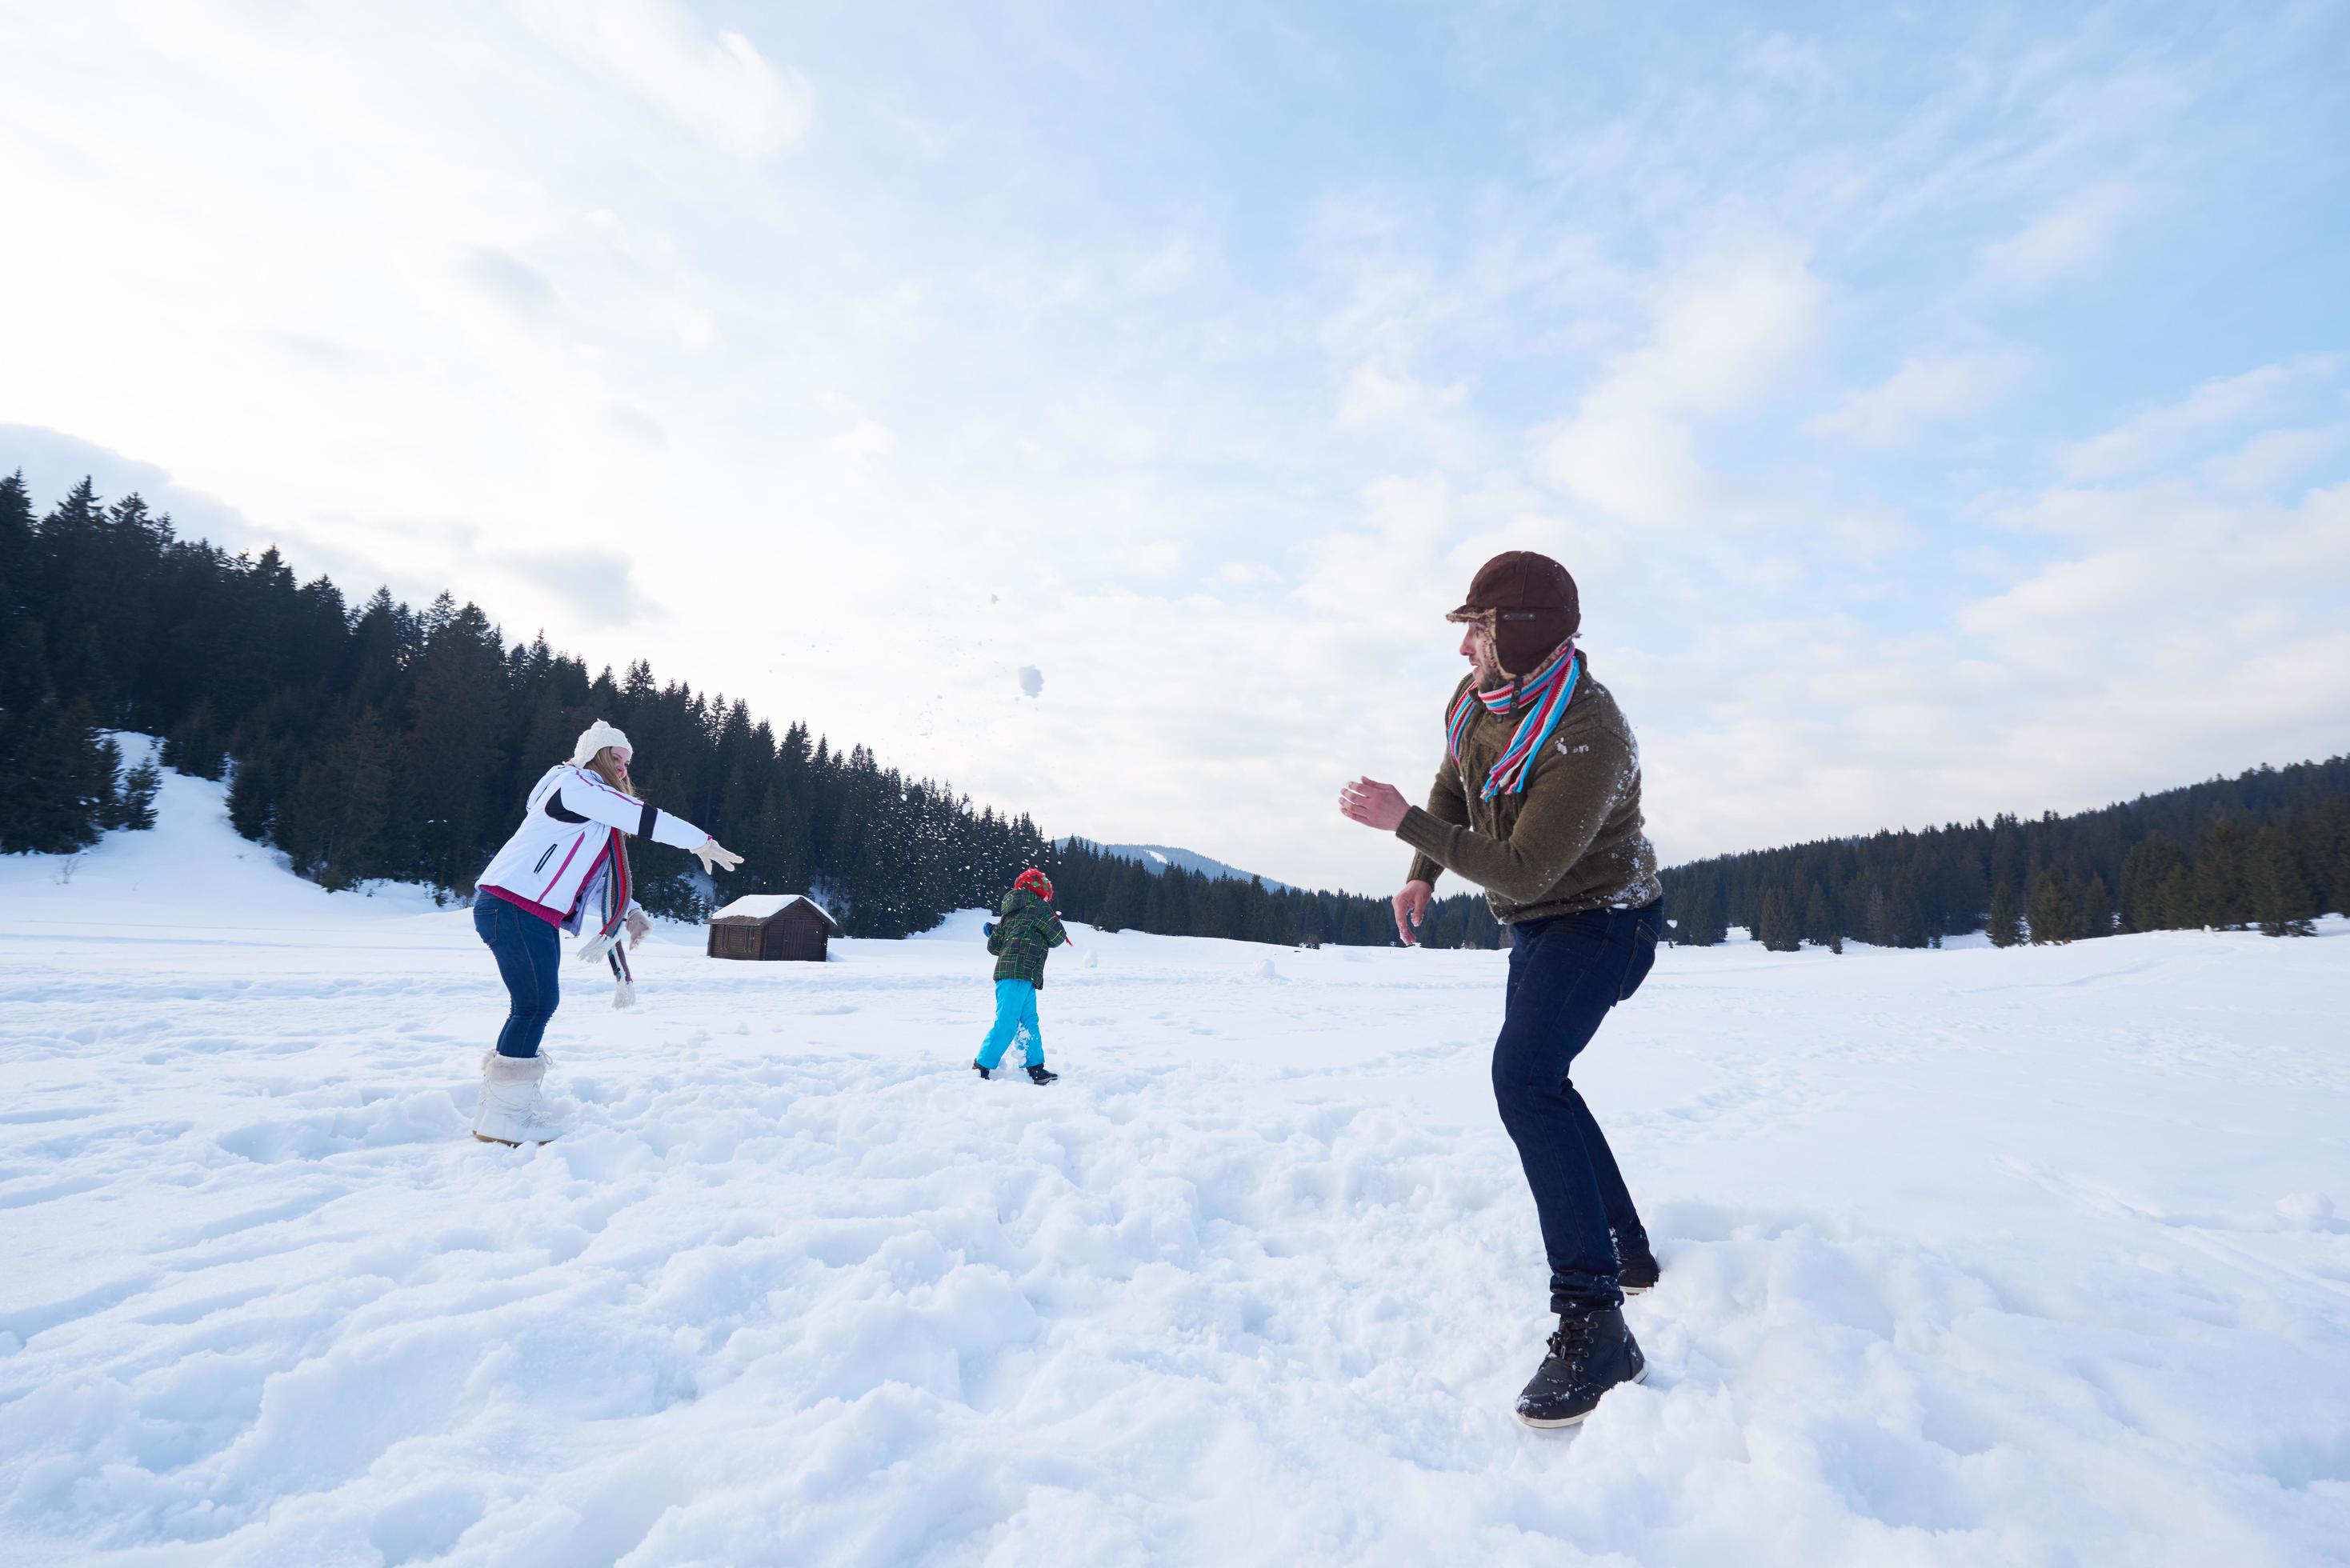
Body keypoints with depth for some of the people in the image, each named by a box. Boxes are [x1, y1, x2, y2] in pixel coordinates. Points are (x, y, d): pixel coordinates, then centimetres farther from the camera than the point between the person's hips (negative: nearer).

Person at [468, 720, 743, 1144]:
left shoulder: (597, 815, 24)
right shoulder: (575, 784, -6)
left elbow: (592, 884, 22)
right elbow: (643, 818, -15)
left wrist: (627, 911, 8)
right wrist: (703, 842, -11)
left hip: (538, 916, 10)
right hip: (513, 906, -10)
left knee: (536, 1005, 11)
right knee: (536, 1004, -10)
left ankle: (500, 1102, 19)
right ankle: (504, 1119, -4)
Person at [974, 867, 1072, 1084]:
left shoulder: (1011, 913, 20)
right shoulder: (1038, 907, -3)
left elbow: (993, 946, 21)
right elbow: (1058, 937, -1)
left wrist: (993, 933, 43)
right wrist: (1054, 922, 21)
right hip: (1020, 974, -9)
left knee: (1030, 1022, 13)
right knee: (1006, 1024, -8)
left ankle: (1036, 1070, 16)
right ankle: (981, 1068, -4)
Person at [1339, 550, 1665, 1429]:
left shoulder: (1588, 743, -32)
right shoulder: (1478, 696, -5)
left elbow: (1522, 870, -31)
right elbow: (1454, 786, 13)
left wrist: (1403, 824, -29)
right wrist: (1423, 874, 2)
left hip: (1600, 921, -10)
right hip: (1537, 926, 10)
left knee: (1525, 1076, -28)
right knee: (1535, 1079, 19)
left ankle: (1594, 1325, -22)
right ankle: (1627, 1252, 37)